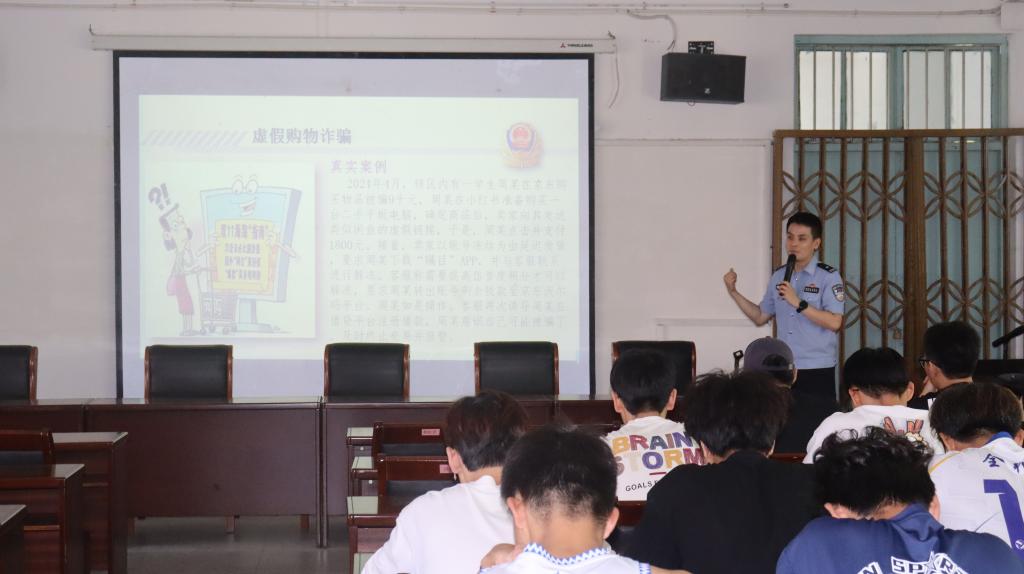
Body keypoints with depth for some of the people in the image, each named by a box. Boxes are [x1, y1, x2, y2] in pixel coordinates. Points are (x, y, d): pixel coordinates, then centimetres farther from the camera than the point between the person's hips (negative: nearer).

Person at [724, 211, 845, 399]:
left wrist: (798, 303, -21)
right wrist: (733, 292, 10)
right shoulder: (779, 276, 11)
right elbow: (760, 317, 19)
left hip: (817, 369, -5)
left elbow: (834, 323, -14)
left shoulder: (829, 276, -6)